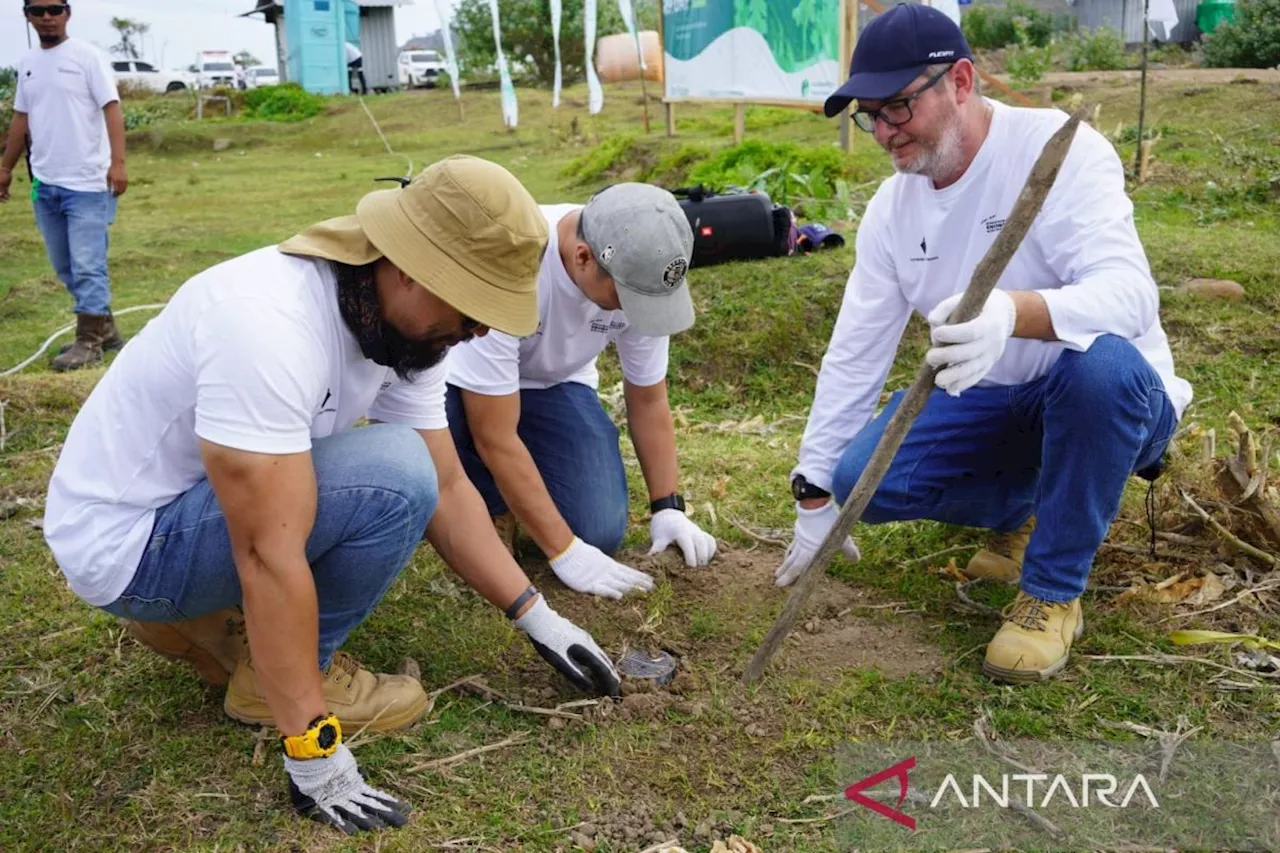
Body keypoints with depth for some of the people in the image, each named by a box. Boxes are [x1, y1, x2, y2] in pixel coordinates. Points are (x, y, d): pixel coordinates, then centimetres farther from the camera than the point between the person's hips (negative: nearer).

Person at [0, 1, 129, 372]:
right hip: (44, 183, 7)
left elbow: (111, 108, -12)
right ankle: (103, 326, 24)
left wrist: (118, 162, -22)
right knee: (64, 267, 12)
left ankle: (89, 341, 1)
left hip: (86, 182, -7)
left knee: (87, 265, -6)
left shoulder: (87, 55, -5)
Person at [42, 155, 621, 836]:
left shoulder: (406, 321, -7)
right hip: (123, 541, -9)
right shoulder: (270, 324, -34)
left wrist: (537, 618, 0)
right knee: (395, 480, -25)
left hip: (203, 502, 9)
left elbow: (446, 491, 1)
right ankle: (271, 679, -4)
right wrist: (312, 753, -28)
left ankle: (197, 616, 12)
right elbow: (270, 556, -33)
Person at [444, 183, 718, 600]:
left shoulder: (638, 274, -22)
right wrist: (564, 550, -31)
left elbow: (648, 399, -5)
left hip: (554, 383, 3)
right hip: (465, 382, -3)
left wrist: (668, 507, -10)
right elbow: (495, 438, -34)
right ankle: (492, 506, -7)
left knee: (599, 530, -17)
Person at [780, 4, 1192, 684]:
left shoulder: (1060, 149, -20)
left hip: (1112, 398, -5)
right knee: (859, 479, -16)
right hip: (988, 404, 5)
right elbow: (853, 354, 1)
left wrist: (1013, 312, -56)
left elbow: (1130, 292, -34)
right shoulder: (891, 207, -2)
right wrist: (815, 495, 2)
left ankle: (1053, 592, -17)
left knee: (1100, 361, -39)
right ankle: (1021, 512, 14)